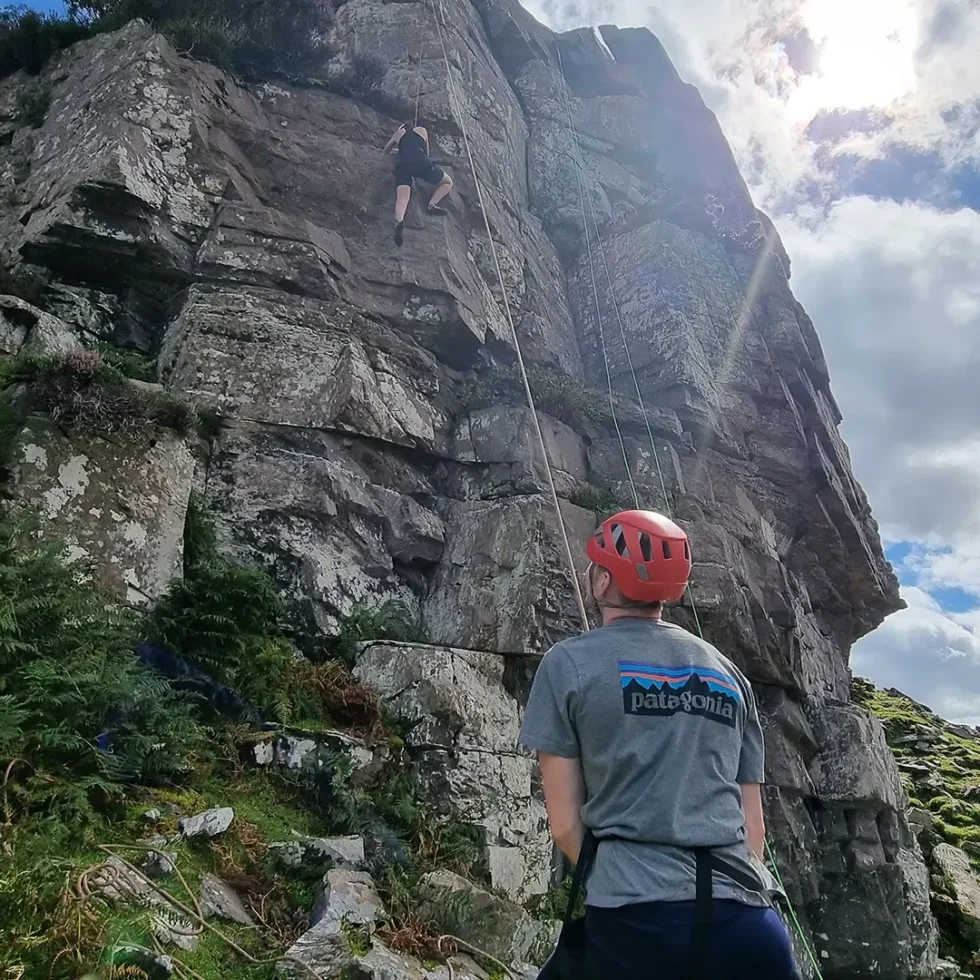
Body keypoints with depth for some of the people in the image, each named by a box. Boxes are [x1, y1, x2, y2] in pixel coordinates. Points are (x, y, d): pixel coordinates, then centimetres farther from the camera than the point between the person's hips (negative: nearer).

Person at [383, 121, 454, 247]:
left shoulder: (399, 133, 32)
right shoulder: (422, 130, 30)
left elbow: (386, 150, 46)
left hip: (403, 164, 1)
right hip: (421, 162, -1)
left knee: (402, 198, -17)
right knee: (448, 182, 19)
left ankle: (399, 221, -51)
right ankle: (432, 204, -7)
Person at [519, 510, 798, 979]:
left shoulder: (568, 662, 1)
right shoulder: (729, 672, 13)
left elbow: (566, 825, 1)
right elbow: (753, 822, 15)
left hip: (635, 915, -3)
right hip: (743, 913, 4)